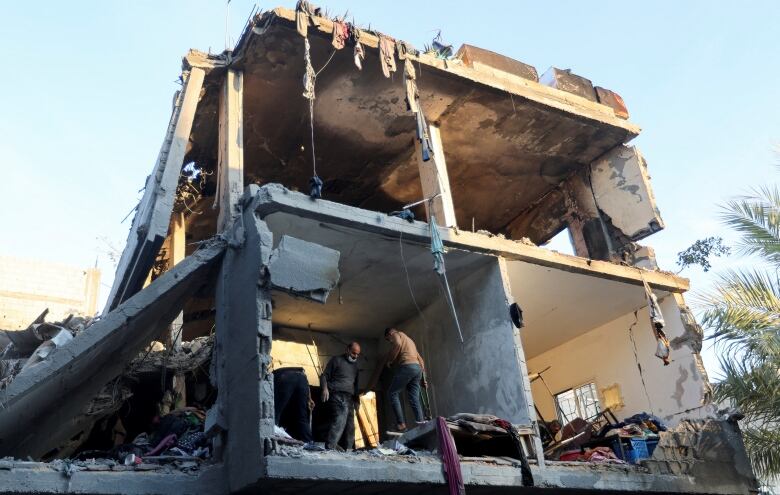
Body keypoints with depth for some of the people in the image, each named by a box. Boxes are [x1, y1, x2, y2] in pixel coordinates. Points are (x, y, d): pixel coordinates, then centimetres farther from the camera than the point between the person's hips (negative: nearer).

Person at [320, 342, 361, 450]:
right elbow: (324, 375, 3)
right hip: (337, 394, -7)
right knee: (340, 418, -25)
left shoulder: (355, 365, 26)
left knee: (350, 424, 2)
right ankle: (329, 447, -29)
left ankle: (348, 449, 10)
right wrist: (325, 388, -13)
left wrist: (357, 397, 23)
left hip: (350, 397, 7)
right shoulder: (336, 360, 7)